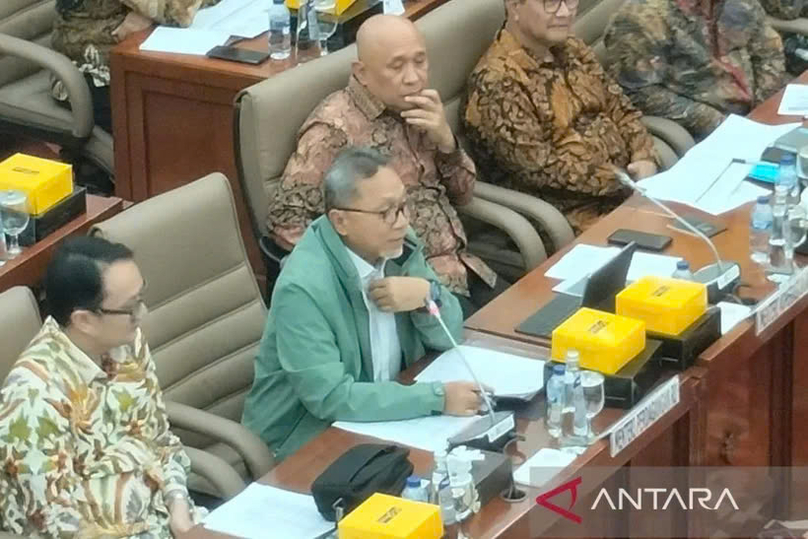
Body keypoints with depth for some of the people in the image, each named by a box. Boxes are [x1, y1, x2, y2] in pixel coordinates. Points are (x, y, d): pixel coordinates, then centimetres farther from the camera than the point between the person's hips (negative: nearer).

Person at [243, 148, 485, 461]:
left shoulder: (396, 245, -5)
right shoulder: (303, 288, -26)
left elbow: (449, 336, 3)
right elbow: (331, 398, -31)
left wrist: (427, 295, -19)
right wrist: (438, 398, -31)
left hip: (383, 418, 7)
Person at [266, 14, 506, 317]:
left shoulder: (413, 109, 9)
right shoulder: (336, 129, -12)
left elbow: (462, 195, 15)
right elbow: (285, 220, -14)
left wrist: (445, 140, -4)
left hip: (457, 265, 7)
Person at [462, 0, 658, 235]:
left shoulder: (572, 50, 10)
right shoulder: (497, 81, -16)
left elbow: (620, 109, 13)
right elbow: (539, 167, -21)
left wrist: (644, 160, -7)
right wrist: (621, 179, -20)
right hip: (574, 215, -8)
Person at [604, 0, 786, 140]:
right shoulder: (644, 15, -16)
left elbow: (769, 52, 13)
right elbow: (641, 93, -20)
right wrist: (717, 124, -20)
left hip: (754, 116, 7)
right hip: (701, 135, -7)